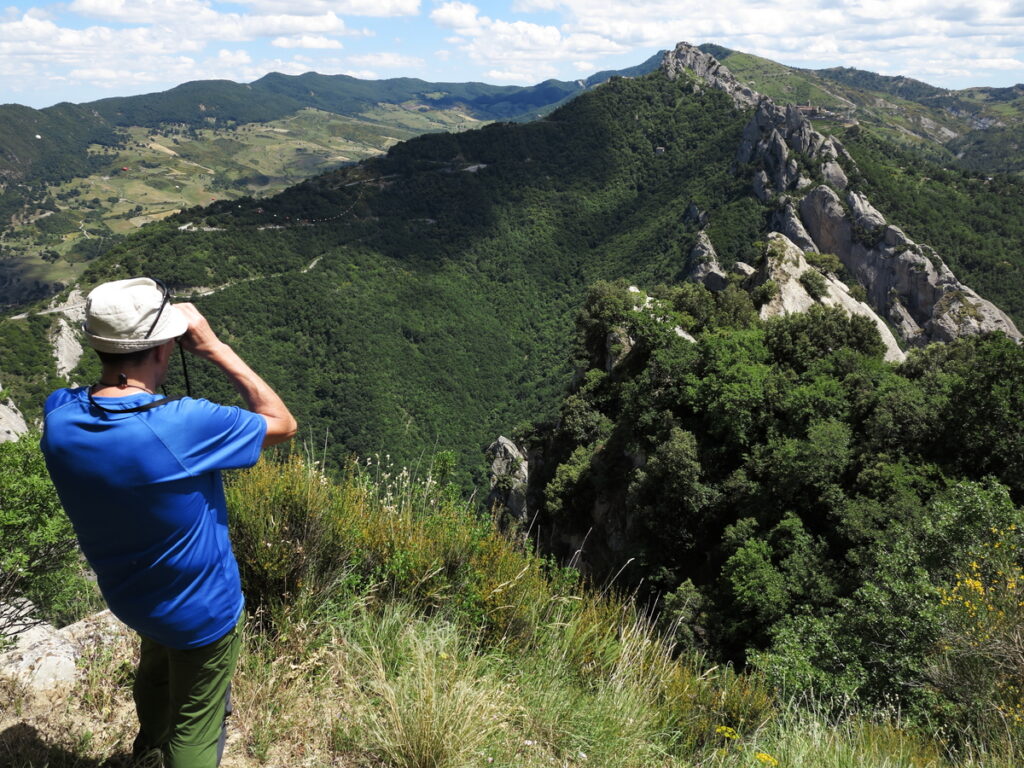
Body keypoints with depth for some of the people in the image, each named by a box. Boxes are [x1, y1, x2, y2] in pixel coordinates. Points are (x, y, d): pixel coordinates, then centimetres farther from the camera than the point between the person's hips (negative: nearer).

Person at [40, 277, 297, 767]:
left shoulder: (58, 417, -20)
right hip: (202, 611, -7)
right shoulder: (184, 426, -38)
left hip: (127, 594, 7)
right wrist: (214, 348, -22)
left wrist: (121, 347, -10)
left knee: (155, 673, 37)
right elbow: (282, 423, -21)